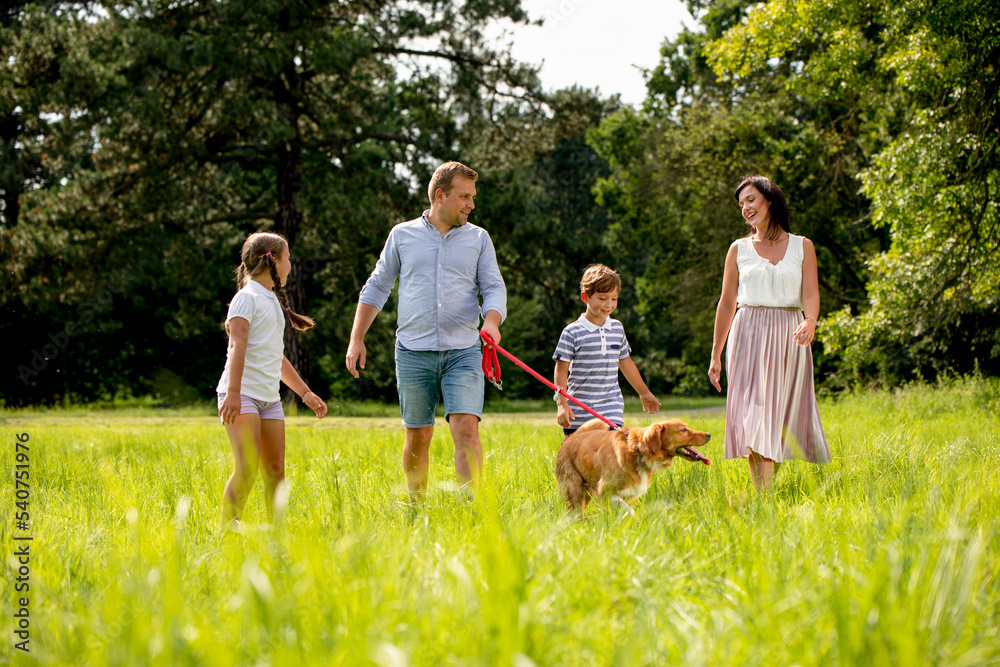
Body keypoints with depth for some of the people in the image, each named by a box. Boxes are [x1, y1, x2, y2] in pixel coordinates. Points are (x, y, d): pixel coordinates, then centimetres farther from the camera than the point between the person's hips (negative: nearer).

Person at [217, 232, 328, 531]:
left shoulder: (273, 300, 22)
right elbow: (238, 346, -16)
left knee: (275, 469, 3)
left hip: (269, 399, 8)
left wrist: (305, 392, 30)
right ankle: (228, 530, -12)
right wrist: (233, 393, -26)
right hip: (242, 394, -8)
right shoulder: (247, 297, -5)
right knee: (247, 469, -16)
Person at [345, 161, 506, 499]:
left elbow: (494, 287, 4)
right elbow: (377, 288, 14)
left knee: (467, 429, -15)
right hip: (414, 353, 0)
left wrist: (491, 321, -18)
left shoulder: (478, 238, 10)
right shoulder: (403, 235, 9)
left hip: (463, 352, 0)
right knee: (417, 437, 5)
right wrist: (356, 340, 8)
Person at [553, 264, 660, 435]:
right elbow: (561, 369, -5)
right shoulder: (572, 332, -6)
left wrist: (644, 393, 31)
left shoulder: (617, 328, 9)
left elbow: (625, 362, 22)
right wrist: (562, 403, -15)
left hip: (611, 410, 3)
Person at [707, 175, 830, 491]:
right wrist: (715, 355, 9)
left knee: (782, 414, 1)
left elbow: (811, 294, 0)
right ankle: (763, 495, -16)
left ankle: (770, 485, 15)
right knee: (754, 417, -11)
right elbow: (727, 304, 11)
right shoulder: (739, 249, 9)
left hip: (788, 337, 1)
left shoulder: (802, 246, 8)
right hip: (749, 335, -1)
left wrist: (810, 322, -23)